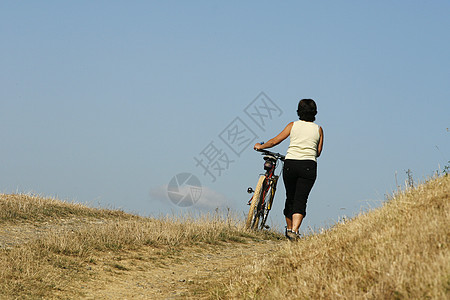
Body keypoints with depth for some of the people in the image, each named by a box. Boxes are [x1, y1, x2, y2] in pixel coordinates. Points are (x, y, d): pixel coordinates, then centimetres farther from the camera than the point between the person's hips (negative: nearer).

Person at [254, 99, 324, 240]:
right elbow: (318, 152, 11)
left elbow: (275, 141, 8)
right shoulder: (318, 129, 8)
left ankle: (289, 229, 28)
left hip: (290, 164, 1)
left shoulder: (293, 125, 6)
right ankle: (294, 230, -20)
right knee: (300, 201, -4)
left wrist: (261, 146, 25)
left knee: (290, 198, 16)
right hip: (309, 165, -1)